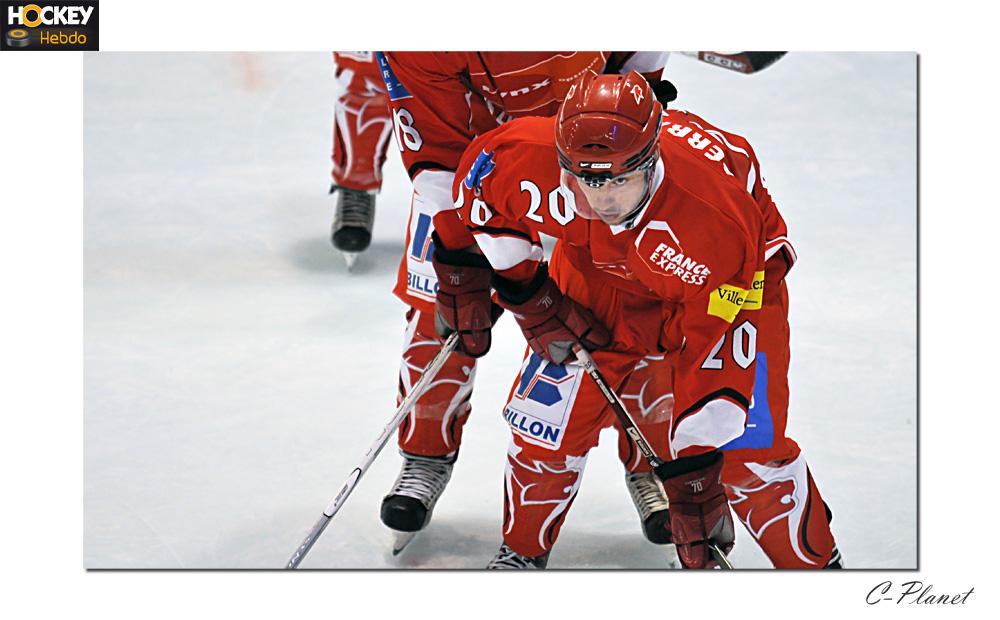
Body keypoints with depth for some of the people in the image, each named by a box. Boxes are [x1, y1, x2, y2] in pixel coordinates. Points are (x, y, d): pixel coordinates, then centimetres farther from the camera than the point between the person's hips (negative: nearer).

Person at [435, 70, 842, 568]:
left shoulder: (717, 225, -43)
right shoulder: (531, 158, -35)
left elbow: (713, 355, -35)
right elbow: (480, 171, -10)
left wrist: (693, 472, -33)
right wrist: (521, 286, -3)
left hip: (736, 283, -3)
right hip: (599, 273, 4)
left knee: (747, 451, -13)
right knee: (548, 423, 0)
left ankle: (814, 566, 10)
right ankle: (523, 552, 26)